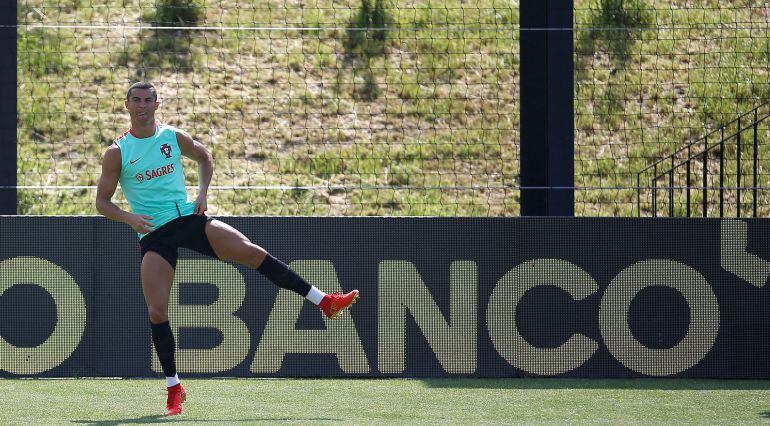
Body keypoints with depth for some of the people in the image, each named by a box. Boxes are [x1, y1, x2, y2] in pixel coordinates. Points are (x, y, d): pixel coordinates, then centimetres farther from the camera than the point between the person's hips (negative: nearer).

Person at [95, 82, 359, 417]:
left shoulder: (173, 137, 5)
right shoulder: (117, 152, -2)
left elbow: (204, 157, 24)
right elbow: (102, 201, 2)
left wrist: (202, 192, 8)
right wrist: (128, 217, -17)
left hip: (188, 217, 2)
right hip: (153, 235, -2)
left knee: (254, 254, -12)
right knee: (156, 312, -12)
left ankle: (325, 302, -7)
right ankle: (174, 388, 4)